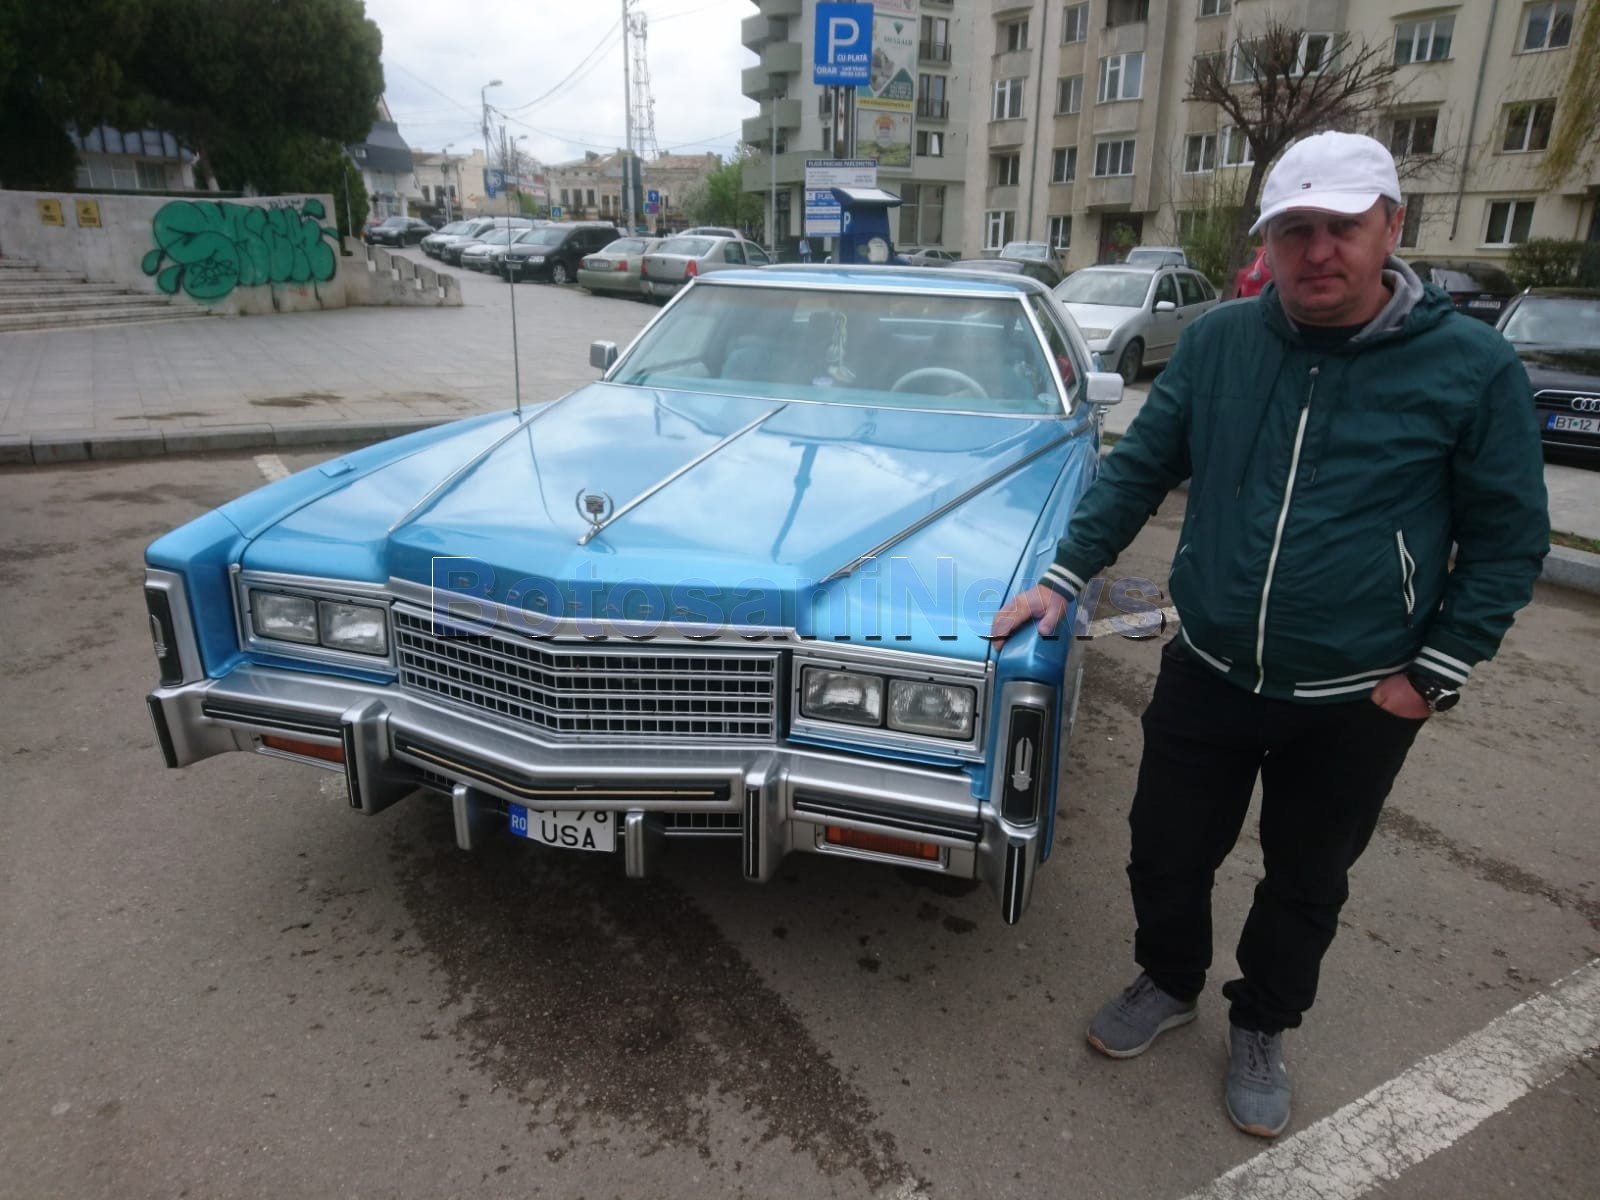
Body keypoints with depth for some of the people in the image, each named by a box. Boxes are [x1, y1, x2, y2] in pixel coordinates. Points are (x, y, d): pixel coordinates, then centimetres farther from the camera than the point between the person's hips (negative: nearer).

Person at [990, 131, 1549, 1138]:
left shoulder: (1473, 366, -9)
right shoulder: (1219, 341, -3)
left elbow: (1509, 539, -3)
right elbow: (1140, 469, 3)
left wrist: (1436, 672, -9)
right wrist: (1065, 578, -3)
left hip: (1353, 704, -1)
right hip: (1206, 674, 2)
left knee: (1305, 882, 18)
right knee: (1167, 853, 14)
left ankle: (1262, 1028, 44)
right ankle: (1170, 983, 44)